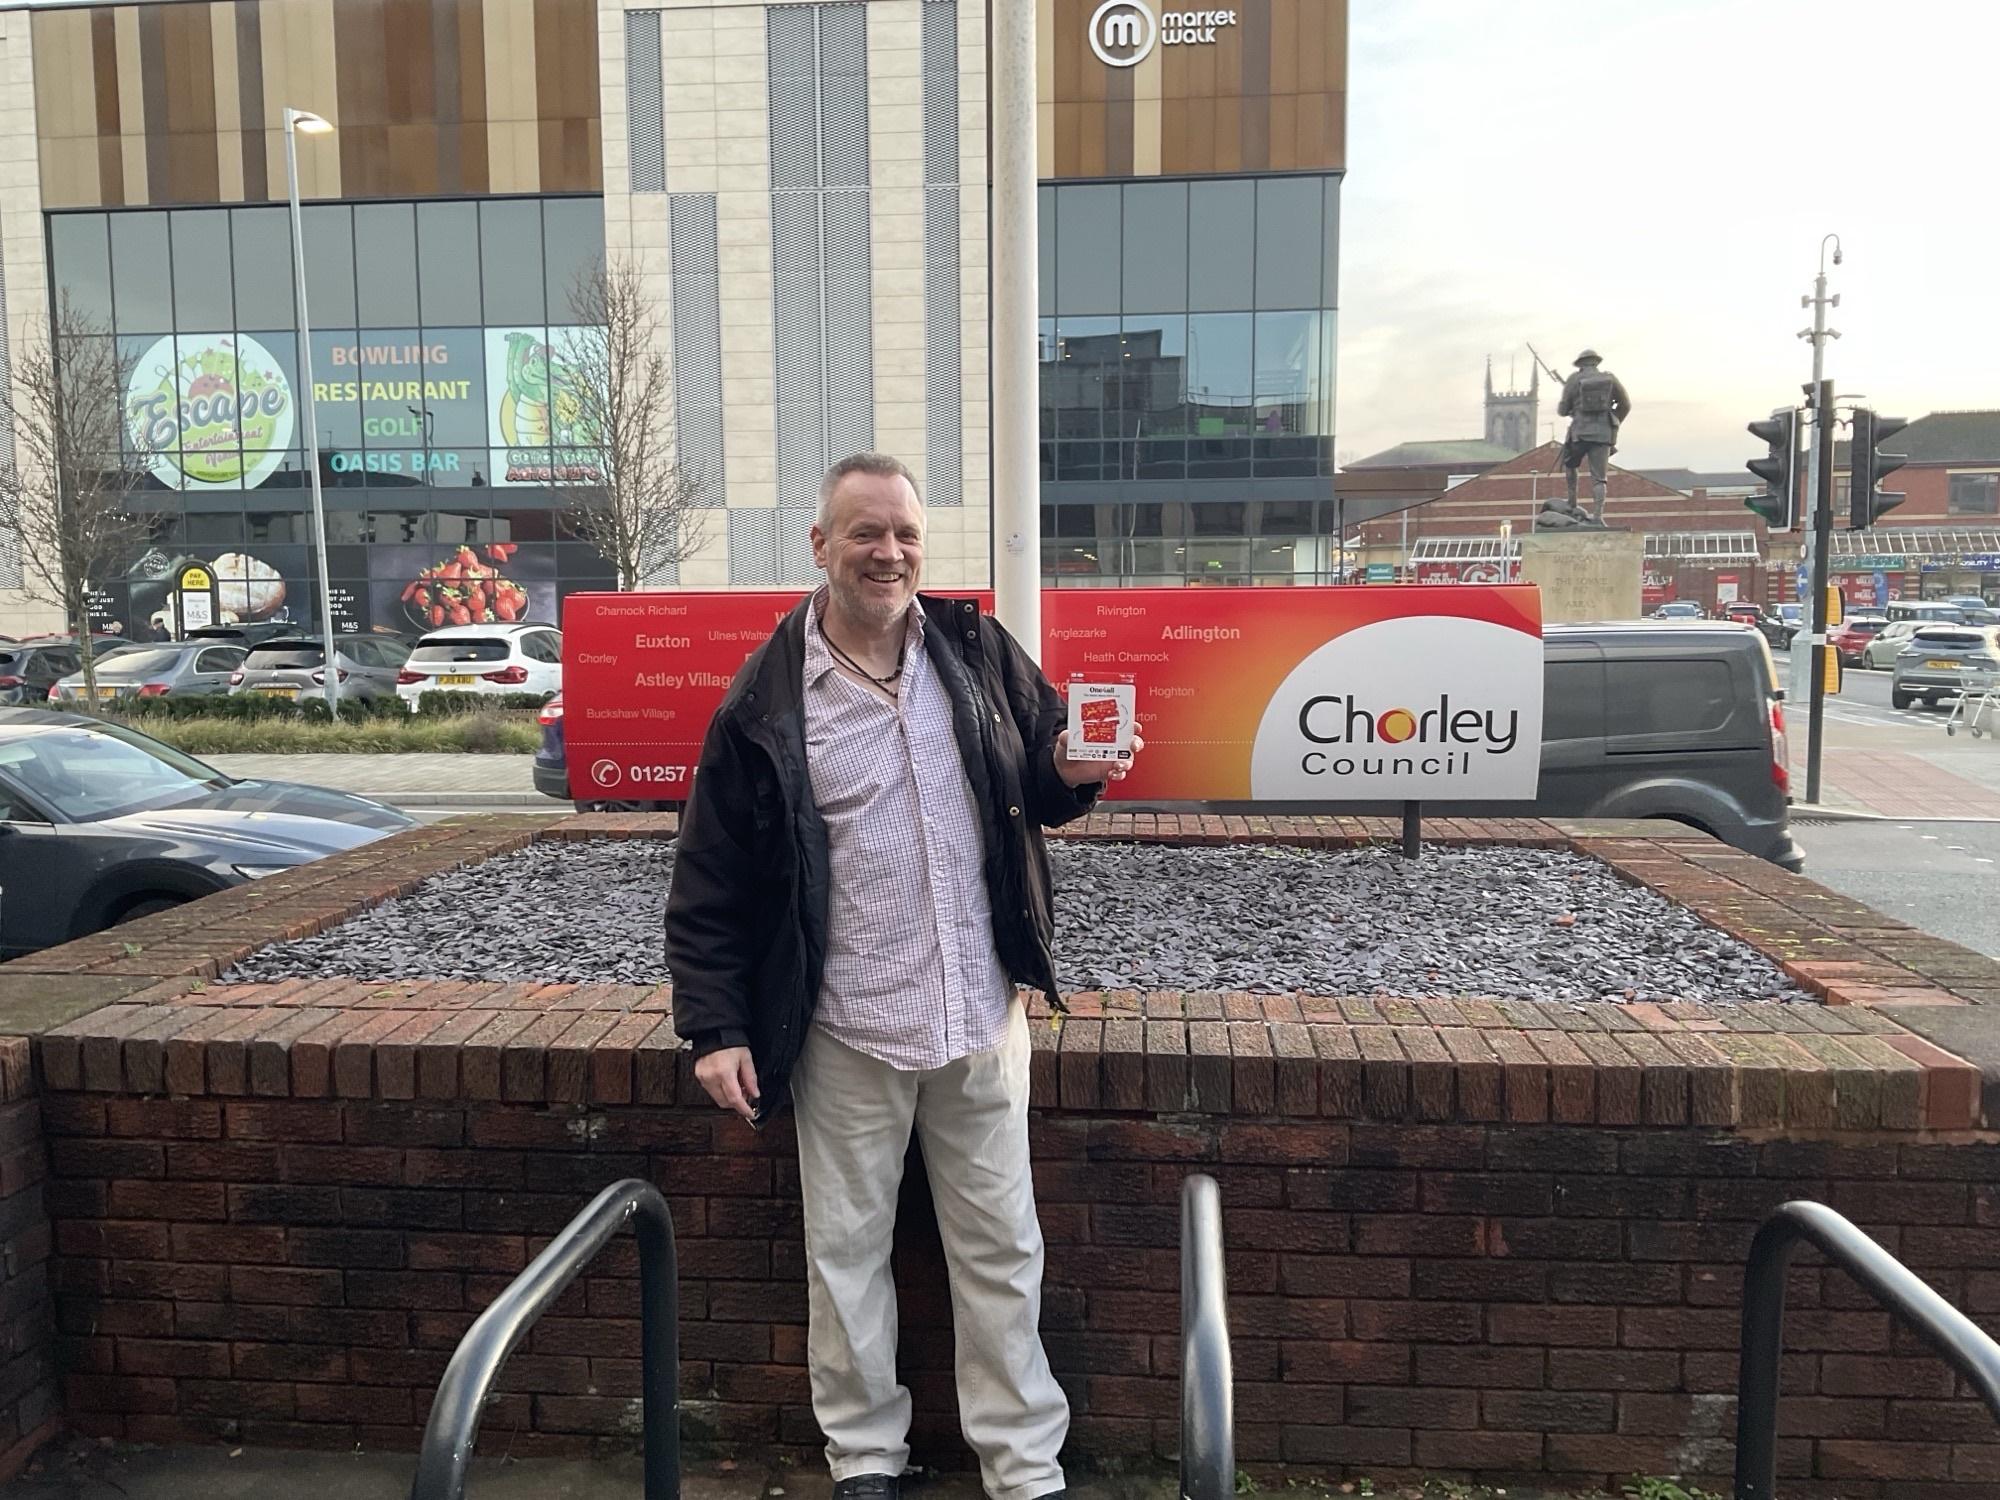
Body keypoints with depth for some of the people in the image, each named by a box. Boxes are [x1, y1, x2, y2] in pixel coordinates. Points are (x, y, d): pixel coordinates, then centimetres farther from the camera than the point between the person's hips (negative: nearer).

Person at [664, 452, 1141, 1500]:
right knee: (845, 1252, 14)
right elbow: (711, 883, -3)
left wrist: (1074, 773, -10)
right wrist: (716, 1027, -7)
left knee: (1001, 1249, 13)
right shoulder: (766, 698, -7)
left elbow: (1039, 779, 13)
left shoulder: (979, 651, 1)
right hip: (847, 1032, -2)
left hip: (983, 1015, 2)